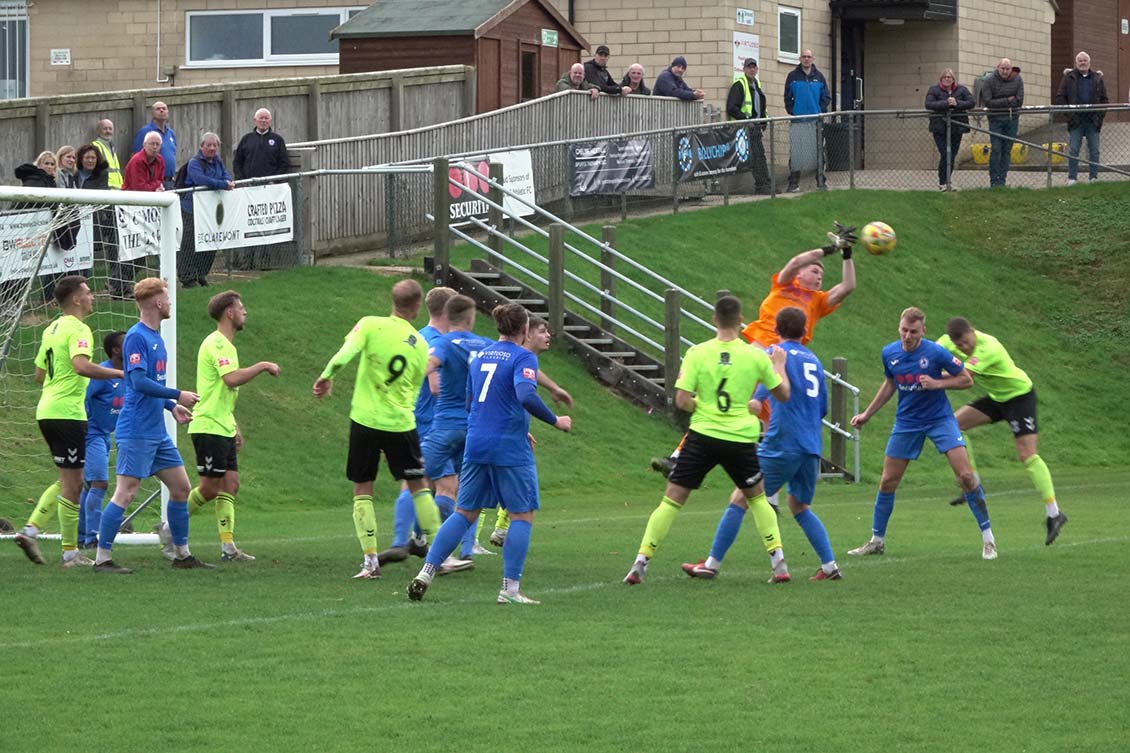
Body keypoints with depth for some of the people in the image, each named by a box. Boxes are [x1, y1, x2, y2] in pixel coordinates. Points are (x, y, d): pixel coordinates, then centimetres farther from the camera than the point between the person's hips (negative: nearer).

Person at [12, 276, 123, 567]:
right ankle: (71, 553, 0)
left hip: (47, 410, 9)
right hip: (68, 413, -9)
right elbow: (80, 365, -30)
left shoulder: (51, 329, 17)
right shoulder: (78, 329, -12)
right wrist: (120, 373, -26)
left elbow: (39, 375, 23)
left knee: (69, 481, 17)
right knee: (72, 484, -3)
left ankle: (31, 530, 6)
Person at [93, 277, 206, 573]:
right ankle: (102, 558, -6)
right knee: (126, 493, -10)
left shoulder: (156, 338, 15)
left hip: (157, 432, 10)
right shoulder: (136, 337, -13)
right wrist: (177, 395, -17)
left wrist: (171, 406, 15)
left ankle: (182, 554, 19)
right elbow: (139, 382, -21)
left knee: (181, 487, 10)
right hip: (137, 431, -10)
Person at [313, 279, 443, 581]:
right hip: (401, 422, 2)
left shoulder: (371, 325, -5)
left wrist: (326, 378, -6)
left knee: (362, 489, 7)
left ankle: (371, 561, 0)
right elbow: (414, 391, 13)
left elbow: (345, 354, -20)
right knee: (419, 486, 15)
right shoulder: (421, 346, 4)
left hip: (365, 420, -2)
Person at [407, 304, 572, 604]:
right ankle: (510, 588, -4)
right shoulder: (523, 357, -7)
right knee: (522, 515, 3)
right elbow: (526, 396, -24)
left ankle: (426, 571, 2)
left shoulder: (481, 357, 15)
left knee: (465, 512, 13)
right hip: (510, 449, -6)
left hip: (475, 444, 6)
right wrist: (555, 421, -11)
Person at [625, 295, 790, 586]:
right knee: (757, 498, 22)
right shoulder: (755, 356, -3)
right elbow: (783, 393, 10)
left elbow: (682, 401, -10)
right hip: (741, 440, 1)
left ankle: (641, 563, -1)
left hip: (703, 435, -1)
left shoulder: (697, 353, -7)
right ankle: (778, 562, 15)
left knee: (672, 500, 4)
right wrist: (779, 365, 27)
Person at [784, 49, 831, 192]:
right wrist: (792, 112, -4)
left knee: (818, 152, 3)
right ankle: (794, 183, 1)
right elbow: (788, 97, 6)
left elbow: (826, 97, 9)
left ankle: (820, 181, 9)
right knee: (796, 153, -4)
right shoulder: (792, 76, 4)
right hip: (797, 121, -1)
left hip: (816, 121, 1)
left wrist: (821, 111, -1)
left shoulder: (819, 76, 7)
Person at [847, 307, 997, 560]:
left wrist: (937, 383, -24)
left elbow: (966, 380, -8)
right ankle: (876, 541, 20)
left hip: (940, 419, -4)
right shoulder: (889, 354, -4)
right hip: (906, 423, 4)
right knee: (888, 482, 4)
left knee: (966, 475, -15)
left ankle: (988, 539, -5)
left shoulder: (936, 353, -17)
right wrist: (867, 414, 17)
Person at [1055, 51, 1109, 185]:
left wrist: (1101, 114, 0)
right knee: (1073, 150, -3)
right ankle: (1072, 178, 1)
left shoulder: (1097, 78, 10)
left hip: (1093, 121, 2)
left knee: (1094, 150, 5)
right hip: (1076, 121, -2)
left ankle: (1094, 177, 11)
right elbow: (1060, 97, 4)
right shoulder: (1069, 78, 4)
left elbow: (1104, 99, 13)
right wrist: (1068, 113, -6)